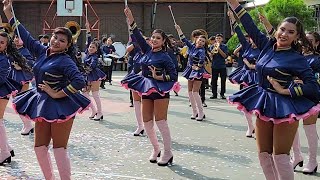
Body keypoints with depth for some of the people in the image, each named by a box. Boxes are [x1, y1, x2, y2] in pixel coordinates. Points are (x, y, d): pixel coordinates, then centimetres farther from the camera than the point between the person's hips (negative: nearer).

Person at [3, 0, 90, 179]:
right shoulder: (43, 51, 4)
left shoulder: (65, 61, -17)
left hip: (60, 105, -8)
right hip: (42, 104, 8)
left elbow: (80, 81, -28)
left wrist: (57, 94, -22)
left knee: (60, 148, -3)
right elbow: (26, 36, 14)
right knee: (40, 147, 12)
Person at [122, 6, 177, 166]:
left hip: (160, 90, -6)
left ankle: (168, 154, 0)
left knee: (161, 121, -8)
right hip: (146, 89, 6)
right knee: (147, 122, 8)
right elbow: (138, 35, 0)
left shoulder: (165, 57, -10)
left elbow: (174, 76, -11)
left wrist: (159, 77, -23)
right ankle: (156, 149, 24)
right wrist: (130, 18, -8)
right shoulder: (147, 50, 5)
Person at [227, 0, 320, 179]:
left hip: (284, 108, -6)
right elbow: (251, 27, 8)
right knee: (264, 154, 12)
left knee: (281, 157, -3)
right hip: (263, 104, 6)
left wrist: (284, 90, -18)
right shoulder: (268, 45, 2)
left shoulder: (297, 59, -13)